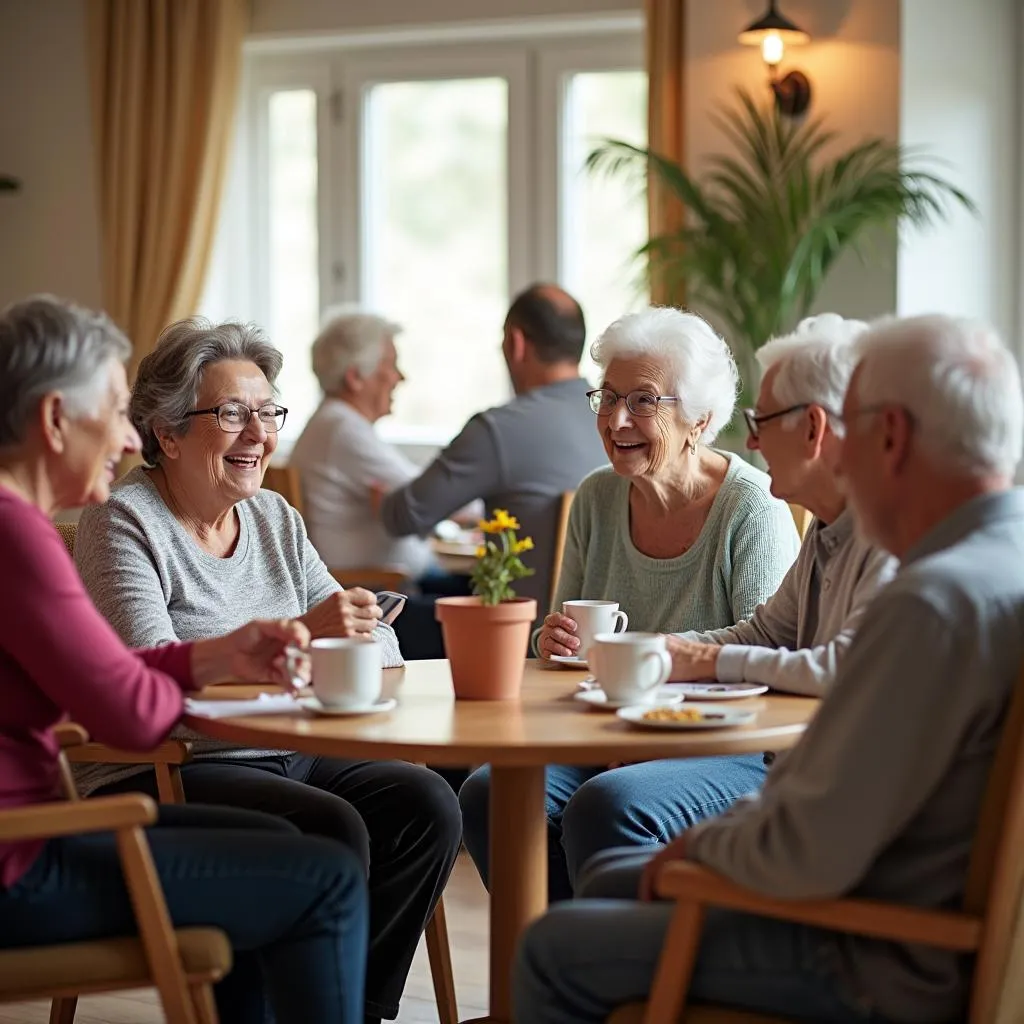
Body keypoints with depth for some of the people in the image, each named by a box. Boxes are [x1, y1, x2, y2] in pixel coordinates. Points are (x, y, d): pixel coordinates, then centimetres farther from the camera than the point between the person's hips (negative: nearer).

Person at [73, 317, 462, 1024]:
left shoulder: (276, 519, 14)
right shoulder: (124, 524, -8)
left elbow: (366, 631, 17)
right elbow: (148, 672, -22)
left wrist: (365, 637, -10)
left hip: (286, 754, 7)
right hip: (160, 774, -7)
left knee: (427, 806, -15)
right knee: (330, 828, -28)